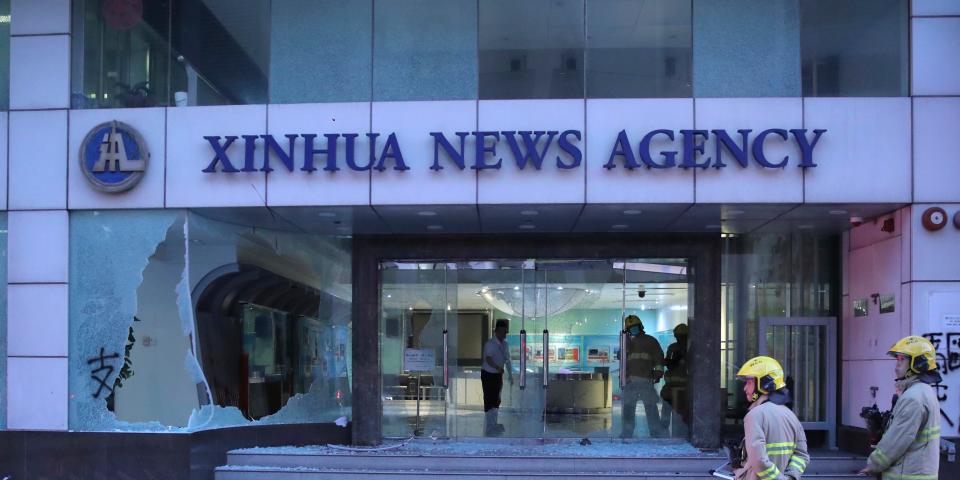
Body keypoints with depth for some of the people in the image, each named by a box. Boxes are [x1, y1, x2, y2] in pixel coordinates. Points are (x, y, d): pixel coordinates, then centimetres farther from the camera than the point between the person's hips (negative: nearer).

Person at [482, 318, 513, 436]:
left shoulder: (504, 344, 4)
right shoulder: (490, 344, -19)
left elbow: (507, 360, 13)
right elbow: (488, 359, -33)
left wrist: (510, 375, 11)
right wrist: (498, 367, -49)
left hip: (498, 375, 7)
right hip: (488, 374, -7)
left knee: (496, 400, 15)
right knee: (489, 400, -6)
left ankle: (494, 424, 27)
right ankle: (488, 427, 0)